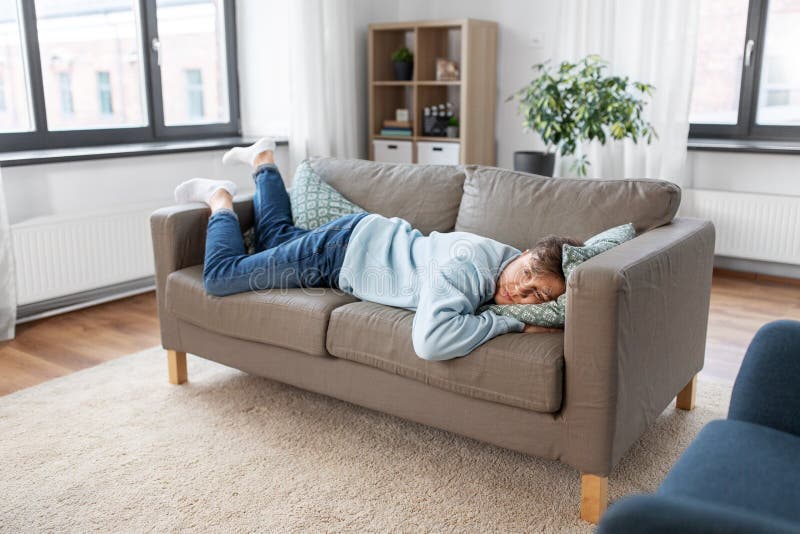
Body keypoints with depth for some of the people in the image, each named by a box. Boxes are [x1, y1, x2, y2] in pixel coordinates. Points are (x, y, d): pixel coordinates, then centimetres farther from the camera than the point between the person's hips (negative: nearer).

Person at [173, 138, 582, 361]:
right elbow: (430, 341, -58)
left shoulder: (515, 261, -18)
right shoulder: (468, 265, -42)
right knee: (219, 276, 6)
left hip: (376, 239, 7)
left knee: (276, 239, 32)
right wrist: (511, 323, -46)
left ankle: (264, 160, 49)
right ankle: (221, 199, 29)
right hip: (342, 249, -6)